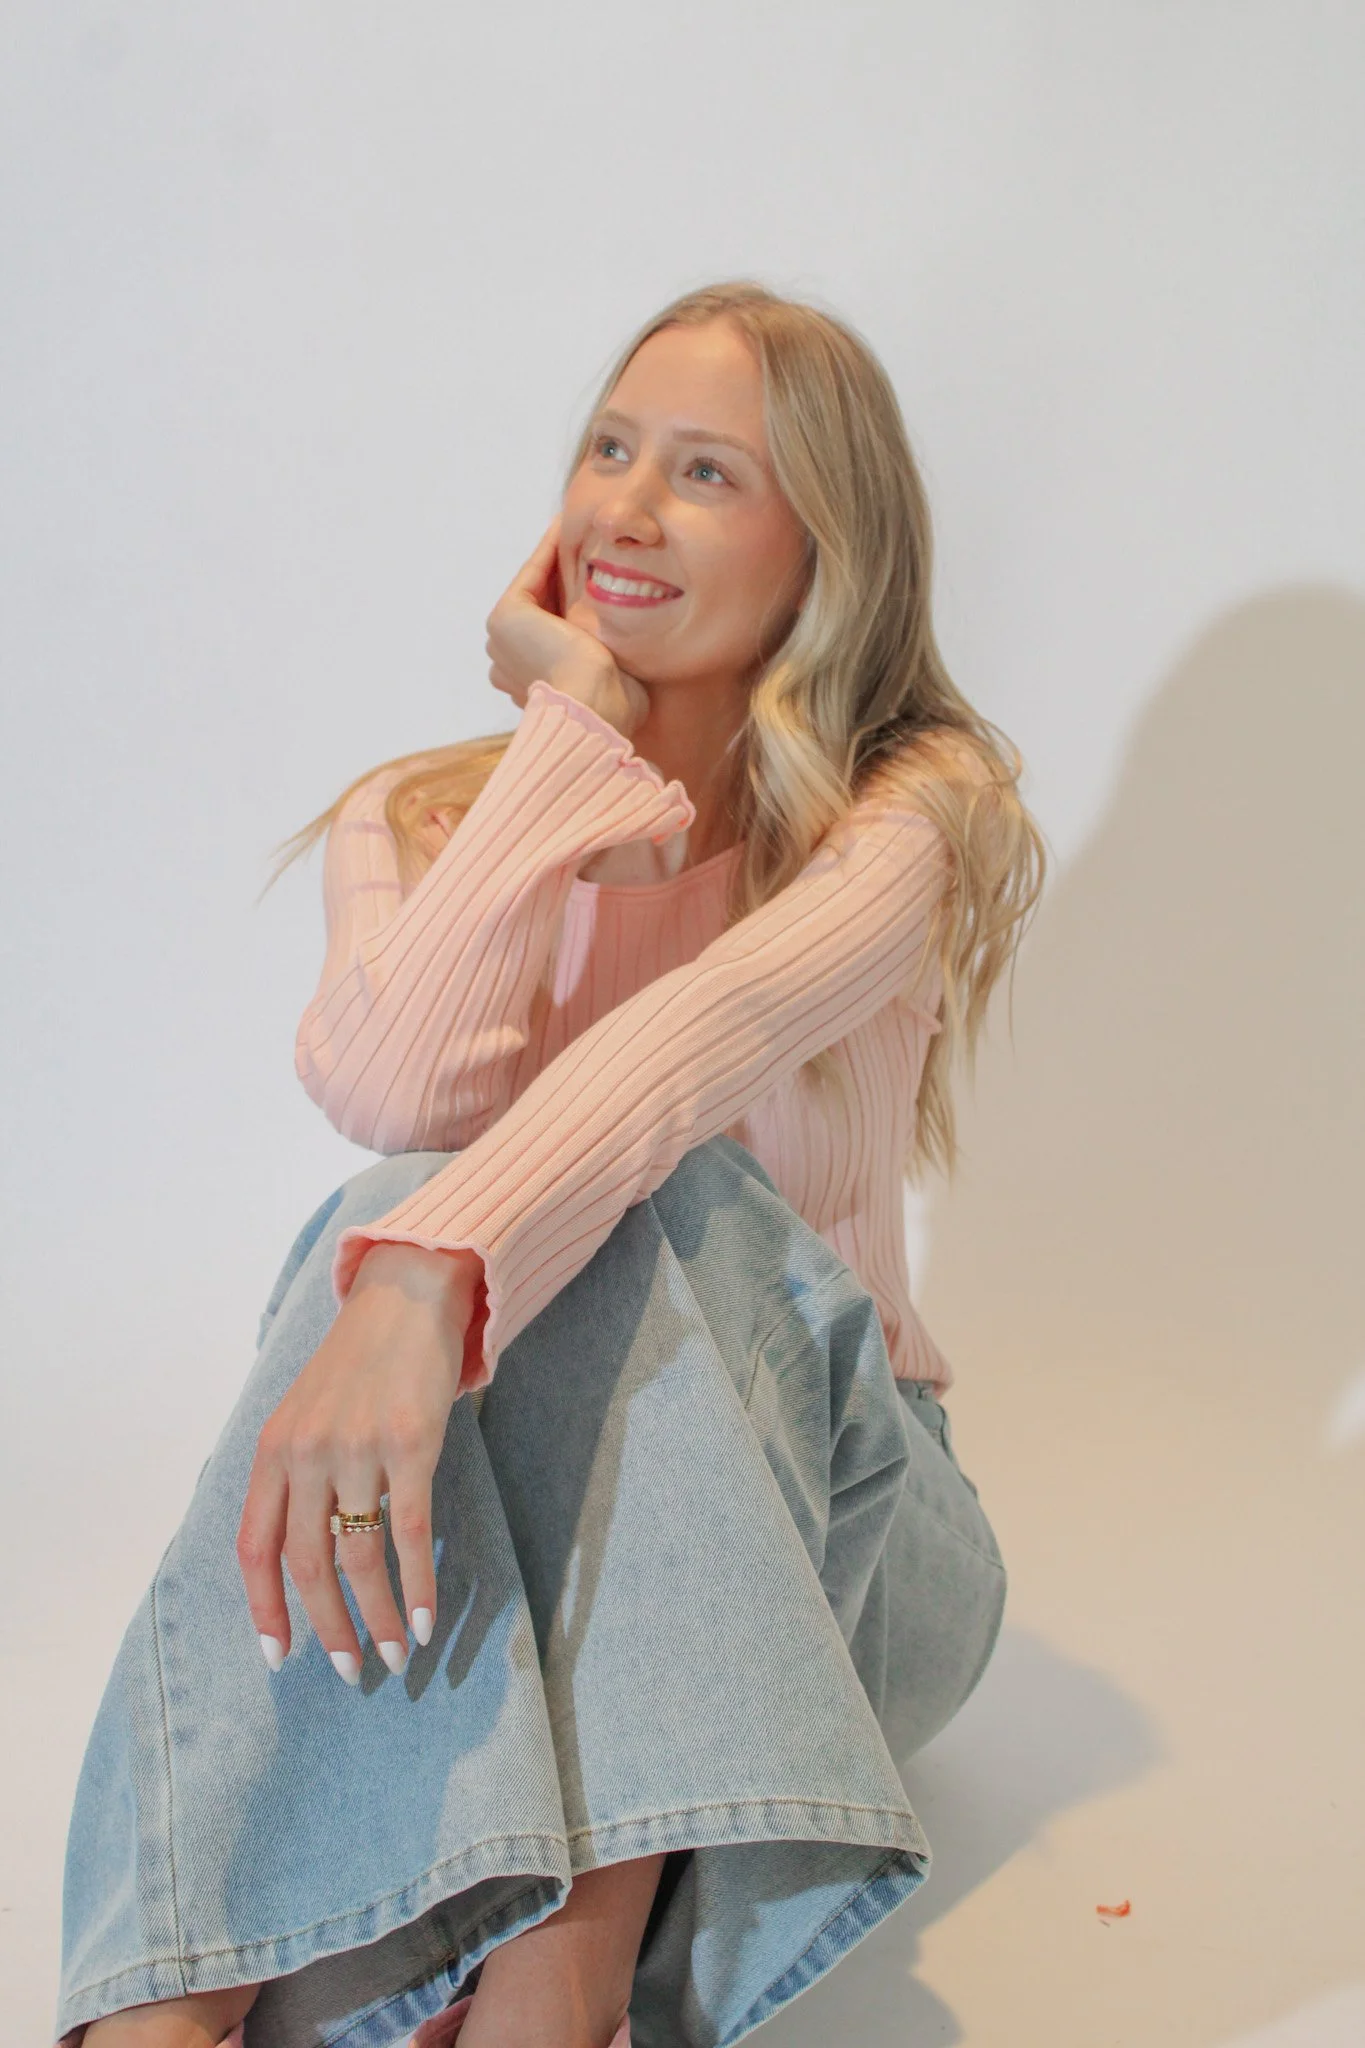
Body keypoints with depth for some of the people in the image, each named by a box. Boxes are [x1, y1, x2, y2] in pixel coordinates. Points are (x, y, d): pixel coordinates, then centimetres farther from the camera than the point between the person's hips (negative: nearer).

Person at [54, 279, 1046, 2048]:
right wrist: (578, 723, -14)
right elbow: (397, 1091, -19)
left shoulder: (923, 809, -4)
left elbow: (714, 1027, -28)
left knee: (649, 1207, -32)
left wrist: (421, 1288, -46)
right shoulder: (419, 822, 5)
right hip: (504, 1499, 2)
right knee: (402, 1214, -30)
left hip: (817, 1511, -2)